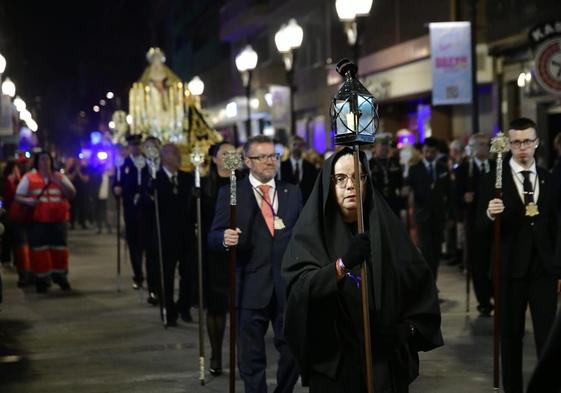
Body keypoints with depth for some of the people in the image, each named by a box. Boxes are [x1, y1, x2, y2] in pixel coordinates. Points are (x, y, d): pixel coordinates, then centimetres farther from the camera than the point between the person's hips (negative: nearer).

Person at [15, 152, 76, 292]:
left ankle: (60, 277, 21)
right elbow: (18, 196, 3)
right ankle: (42, 279, 6)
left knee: (59, 248, 6)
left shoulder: (60, 177, 9)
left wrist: (58, 181, -10)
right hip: (37, 220, -2)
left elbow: (72, 194, 1)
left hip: (58, 219, 2)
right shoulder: (29, 178, 4)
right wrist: (27, 201, -19)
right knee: (39, 249, -3)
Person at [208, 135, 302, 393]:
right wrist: (225, 239, -25)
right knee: (252, 358, 5)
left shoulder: (293, 192, 11)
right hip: (251, 288, -2)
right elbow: (214, 237, -2)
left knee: (294, 352, 7)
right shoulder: (230, 193, 1)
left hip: (287, 287, 2)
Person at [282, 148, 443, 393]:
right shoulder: (312, 231, -6)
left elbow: (420, 282, 6)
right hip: (333, 361, -2)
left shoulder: (387, 226, 1)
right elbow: (298, 288, -20)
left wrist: (408, 329, -7)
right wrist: (343, 264, -35)